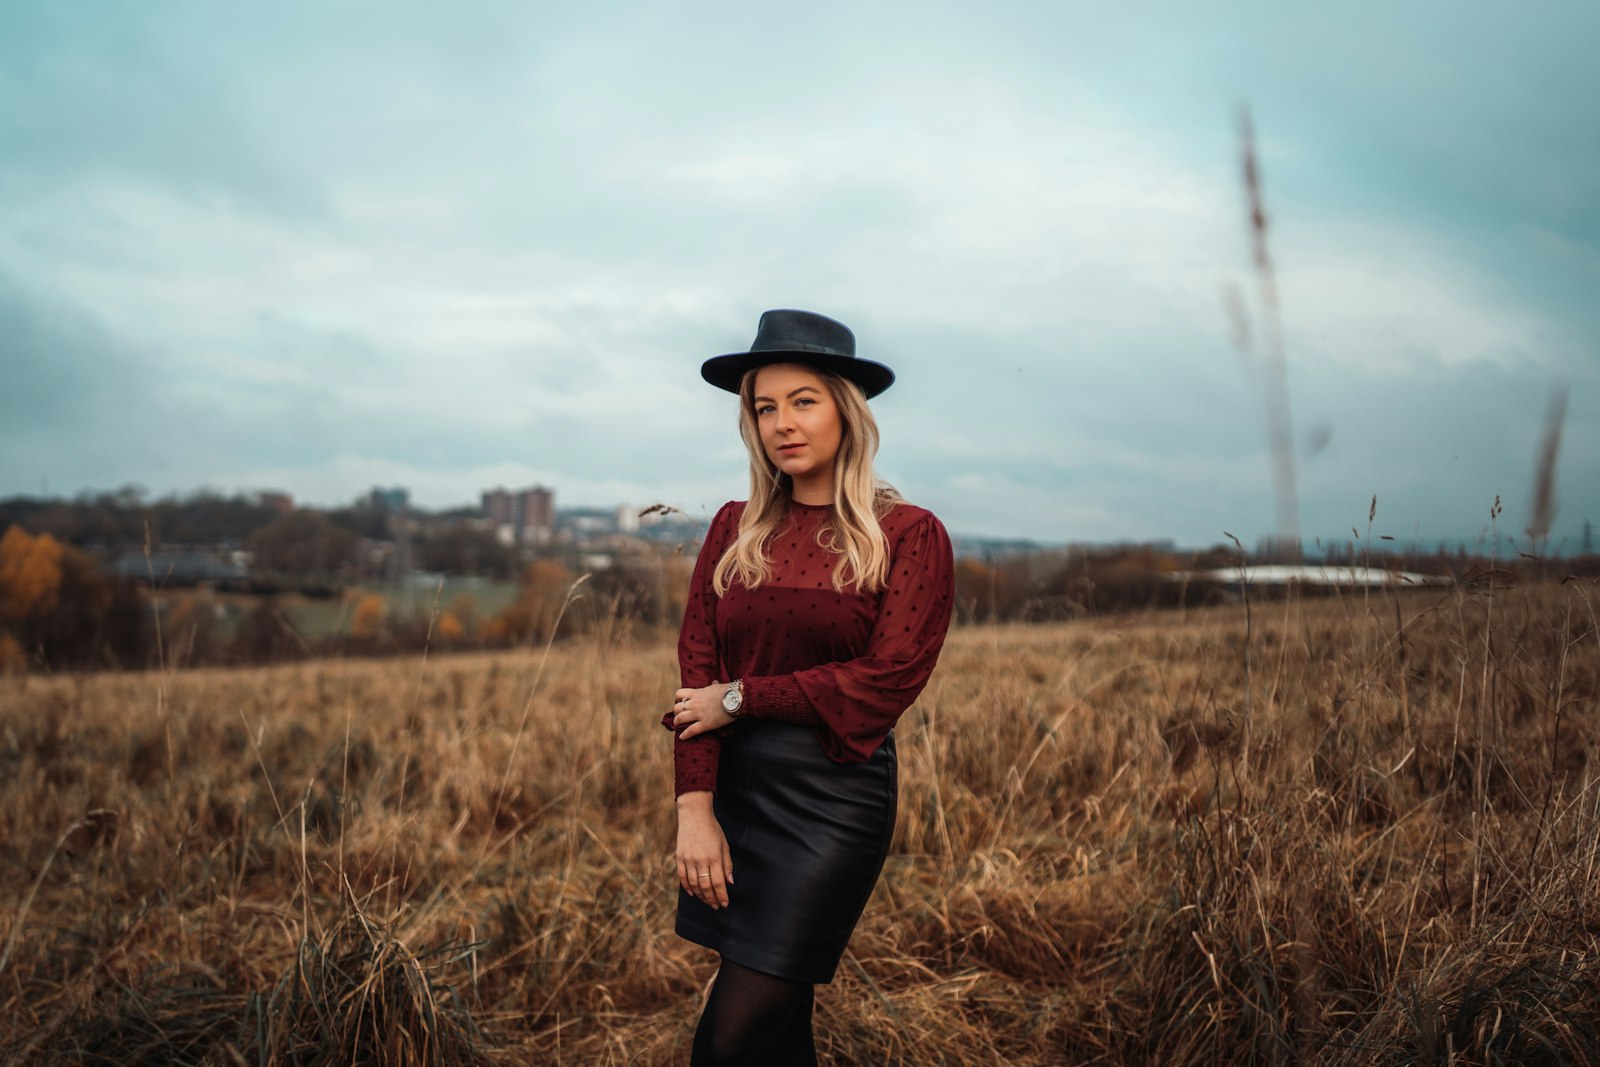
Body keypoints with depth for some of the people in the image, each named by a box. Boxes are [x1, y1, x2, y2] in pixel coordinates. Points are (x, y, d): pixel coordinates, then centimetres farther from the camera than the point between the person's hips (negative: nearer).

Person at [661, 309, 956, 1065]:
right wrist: (695, 806, -9)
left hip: (834, 796, -4)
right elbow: (696, 668, 1)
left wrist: (740, 698, -10)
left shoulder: (910, 535, -5)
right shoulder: (734, 530, 7)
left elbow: (887, 679, -12)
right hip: (733, 788, 4)